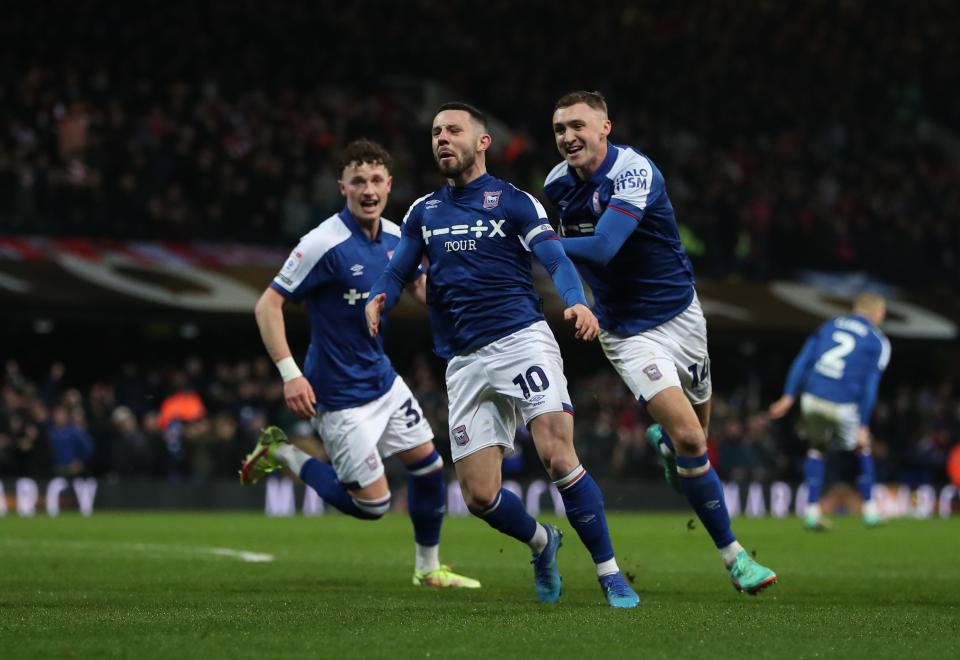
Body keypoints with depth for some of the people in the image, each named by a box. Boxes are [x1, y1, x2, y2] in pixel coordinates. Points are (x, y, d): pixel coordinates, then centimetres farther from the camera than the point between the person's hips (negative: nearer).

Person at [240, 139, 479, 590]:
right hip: (340, 395, -7)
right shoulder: (325, 244, -23)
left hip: (383, 380, 7)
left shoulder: (395, 237, 0)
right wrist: (290, 375, -27)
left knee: (427, 464, 10)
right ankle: (281, 454, 13)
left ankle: (428, 568, 29)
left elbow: (419, 284, 21)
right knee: (372, 503, -5)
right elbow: (268, 305, -20)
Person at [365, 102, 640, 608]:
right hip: (464, 362, 4)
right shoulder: (423, 212, 17)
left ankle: (610, 574, -12)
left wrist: (576, 302, -28)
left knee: (558, 455, -22)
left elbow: (557, 262, -6)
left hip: (521, 338, -4)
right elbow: (397, 272, 14)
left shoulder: (514, 202, 4)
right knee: (479, 496, -2)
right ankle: (542, 543, 30)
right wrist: (378, 300, -10)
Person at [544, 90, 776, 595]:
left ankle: (661, 439, 55)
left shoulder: (634, 172, -22)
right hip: (628, 333, 1)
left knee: (692, 434, 16)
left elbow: (602, 248, -34)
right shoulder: (557, 184, -4)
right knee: (689, 440, -16)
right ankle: (732, 555, -4)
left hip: (680, 313, -1)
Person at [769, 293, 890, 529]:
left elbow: (802, 360, 8)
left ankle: (812, 512, 17)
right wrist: (863, 426, -1)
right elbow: (870, 386, -1)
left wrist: (788, 396, 5)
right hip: (842, 406, -3)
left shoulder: (828, 326, 18)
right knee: (862, 450, 23)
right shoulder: (878, 342, 7)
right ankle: (870, 512, 25)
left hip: (811, 398, 3)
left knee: (816, 449, 25)